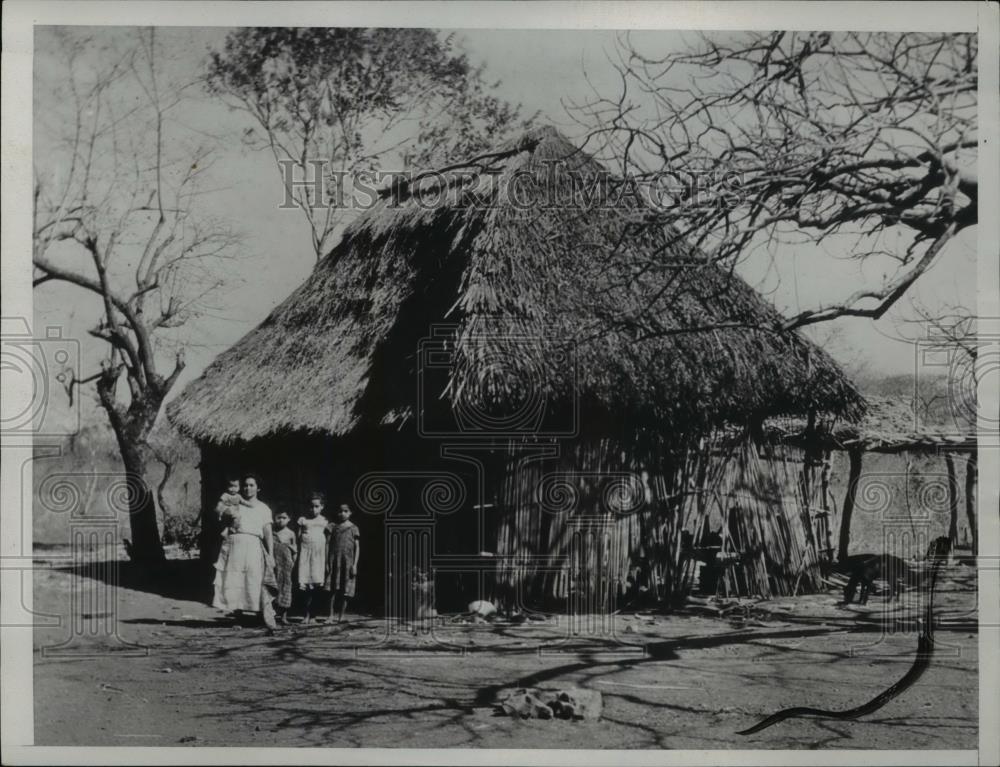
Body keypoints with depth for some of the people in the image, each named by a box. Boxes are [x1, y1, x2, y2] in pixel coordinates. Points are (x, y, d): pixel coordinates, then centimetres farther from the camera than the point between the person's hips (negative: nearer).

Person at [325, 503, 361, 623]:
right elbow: (328, 545, 7)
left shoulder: (353, 528, 5)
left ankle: (341, 616, 8)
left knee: (345, 590, 1)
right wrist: (327, 562, 0)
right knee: (332, 589, -4)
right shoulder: (333, 527, 8)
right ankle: (331, 615, 1)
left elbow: (357, 547, 3)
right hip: (334, 560, 1)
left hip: (348, 561, -1)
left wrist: (355, 565, -5)